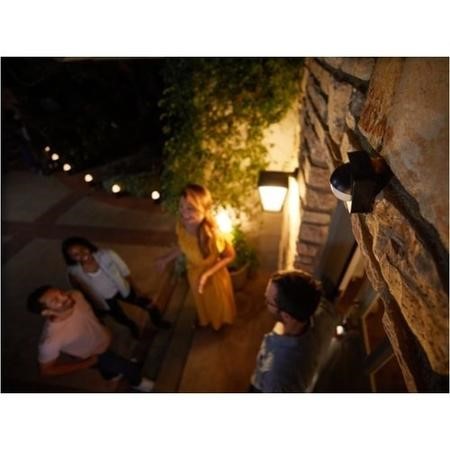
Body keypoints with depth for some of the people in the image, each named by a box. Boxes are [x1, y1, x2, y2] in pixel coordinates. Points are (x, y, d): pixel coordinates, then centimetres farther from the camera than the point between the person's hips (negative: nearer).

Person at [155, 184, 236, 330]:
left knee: (218, 304, 30)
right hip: (194, 274, 4)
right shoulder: (181, 226, -26)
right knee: (201, 301, 35)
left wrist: (207, 274, -30)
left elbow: (230, 255, -24)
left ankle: (220, 322, 66)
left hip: (214, 276, -4)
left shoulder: (213, 235, -42)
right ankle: (204, 319, 70)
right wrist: (166, 259, -1)